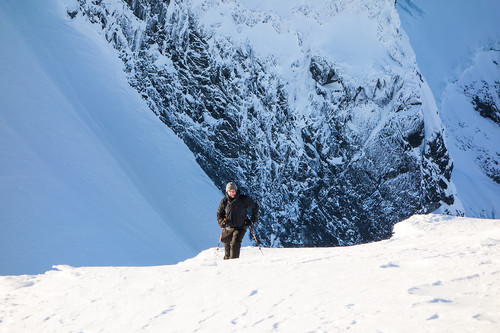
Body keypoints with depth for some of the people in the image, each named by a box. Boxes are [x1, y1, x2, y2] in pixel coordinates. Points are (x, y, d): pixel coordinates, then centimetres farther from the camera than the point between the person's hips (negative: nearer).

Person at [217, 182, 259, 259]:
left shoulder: (244, 199, -5)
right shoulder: (224, 201, 1)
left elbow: (255, 207, 9)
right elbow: (219, 214, 13)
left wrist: (253, 220, 4)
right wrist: (222, 222, -6)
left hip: (240, 227, -3)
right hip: (228, 228, 3)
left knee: (235, 243, -23)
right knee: (227, 246, 11)